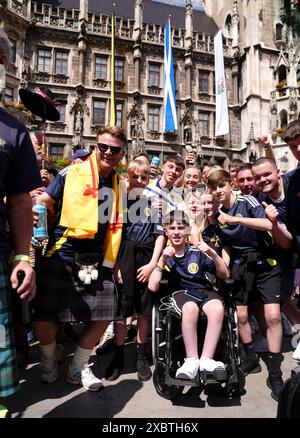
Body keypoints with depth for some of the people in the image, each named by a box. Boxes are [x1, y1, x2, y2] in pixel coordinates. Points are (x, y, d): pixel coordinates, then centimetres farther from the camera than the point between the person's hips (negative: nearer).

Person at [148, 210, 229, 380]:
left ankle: (206, 359, -20)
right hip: (179, 292, -1)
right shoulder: (164, 255, 6)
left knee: (218, 308, -31)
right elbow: (153, 287, -7)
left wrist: (213, 254, -10)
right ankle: (192, 360, -20)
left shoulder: (197, 252, 6)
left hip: (204, 290, 2)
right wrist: (163, 259, -14)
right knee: (190, 307, -35)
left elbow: (225, 275, 6)